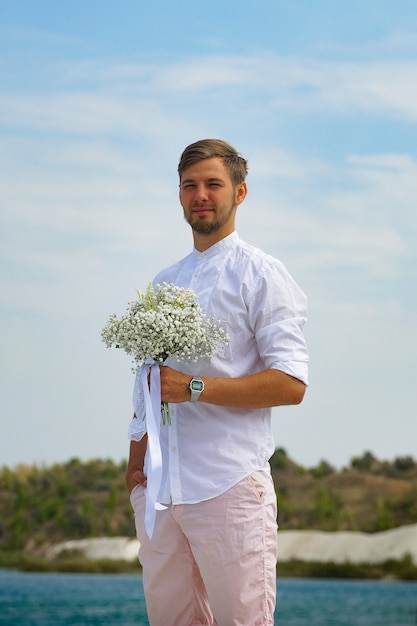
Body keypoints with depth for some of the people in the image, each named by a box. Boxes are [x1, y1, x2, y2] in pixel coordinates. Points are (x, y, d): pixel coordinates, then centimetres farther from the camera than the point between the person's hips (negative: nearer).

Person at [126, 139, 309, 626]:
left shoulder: (261, 274, -1)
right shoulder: (162, 284, 19)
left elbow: (291, 383, -10)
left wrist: (196, 387, -17)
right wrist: (135, 459, 8)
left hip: (229, 487, -6)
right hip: (158, 488, 6)